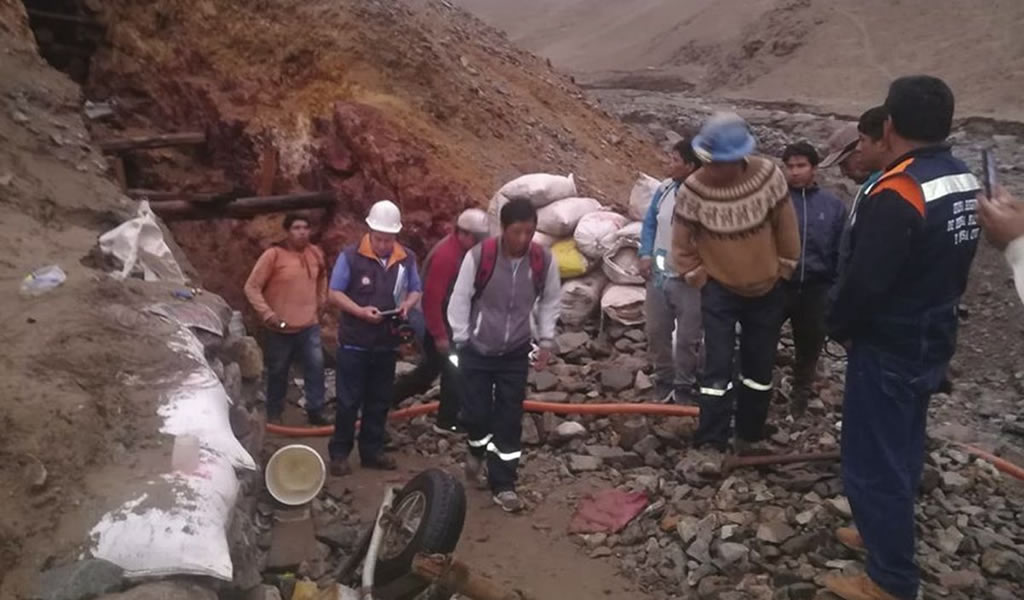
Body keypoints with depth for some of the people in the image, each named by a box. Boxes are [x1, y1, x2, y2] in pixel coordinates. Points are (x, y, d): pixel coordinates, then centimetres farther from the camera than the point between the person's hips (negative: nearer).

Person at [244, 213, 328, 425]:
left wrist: (321, 300, 16)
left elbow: (322, 277, 25)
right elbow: (251, 287, -11)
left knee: (316, 367, -1)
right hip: (280, 328, -3)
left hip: (309, 325, 4)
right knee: (278, 373, 10)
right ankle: (274, 414, 27)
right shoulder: (273, 255, -13)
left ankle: (315, 411, 13)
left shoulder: (315, 253, 2)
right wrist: (267, 313, -17)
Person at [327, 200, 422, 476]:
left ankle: (372, 450, 26)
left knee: (380, 400, 13)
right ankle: (339, 453, 15)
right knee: (348, 400, 3)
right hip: (354, 341, -4)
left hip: (387, 341, 4)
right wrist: (360, 311, -23)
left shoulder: (406, 258, -1)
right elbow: (334, 293, -9)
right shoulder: (351, 256, -13)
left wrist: (407, 304, -12)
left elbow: (415, 290, 10)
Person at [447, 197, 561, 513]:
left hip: (516, 353, 2)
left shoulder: (543, 260, -13)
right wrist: (461, 340, -8)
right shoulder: (479, 256, -21)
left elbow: (550, 301, 5)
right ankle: (478, 452, 35)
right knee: (476, 412, 1)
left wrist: (546, 340, 1)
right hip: (477, 350, -2)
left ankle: (503, 484, 15)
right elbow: (460, 299, -9)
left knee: (510, 419, 4)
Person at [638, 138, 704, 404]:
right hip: (658, 275, 5)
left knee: (688, 338, 7)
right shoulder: (665, 188, 0)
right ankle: (664, 380, 32)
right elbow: (650, 223, 10)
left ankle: (684, 386, 24)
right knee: (656, 333, 14)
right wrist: (646, 254, -2)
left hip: (689, 281, -5)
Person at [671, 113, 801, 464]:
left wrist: (784, 268, 4)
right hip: (719, 291, -2)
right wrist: (699, 279, -3)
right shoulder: (694, 189, -19)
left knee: (759, 367, 12)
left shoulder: (767, 175, -17)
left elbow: (786, 226, -4)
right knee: (718, 367, -7)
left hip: (767, 289, 2)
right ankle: (711, 445, -1)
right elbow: (681, 244, -6)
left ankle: (748, 435, 30)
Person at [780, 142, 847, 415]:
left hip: (816, 289, 2)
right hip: (777, 285, -2)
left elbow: (840, 251, 3)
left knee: (810, 344, 17)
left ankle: (801, 392, 37)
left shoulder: (832, 204, 0)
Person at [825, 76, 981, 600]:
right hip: (933, 341, 9)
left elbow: (865, 281, -26)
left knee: (872, 460, 2)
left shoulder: (896, 193, -26)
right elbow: (956, 267, 12)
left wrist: (839, 327, -9)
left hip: (888, 349, -9)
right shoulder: (964, 182, 3)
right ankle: (886, 533, 40)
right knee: (901, 449, 23)